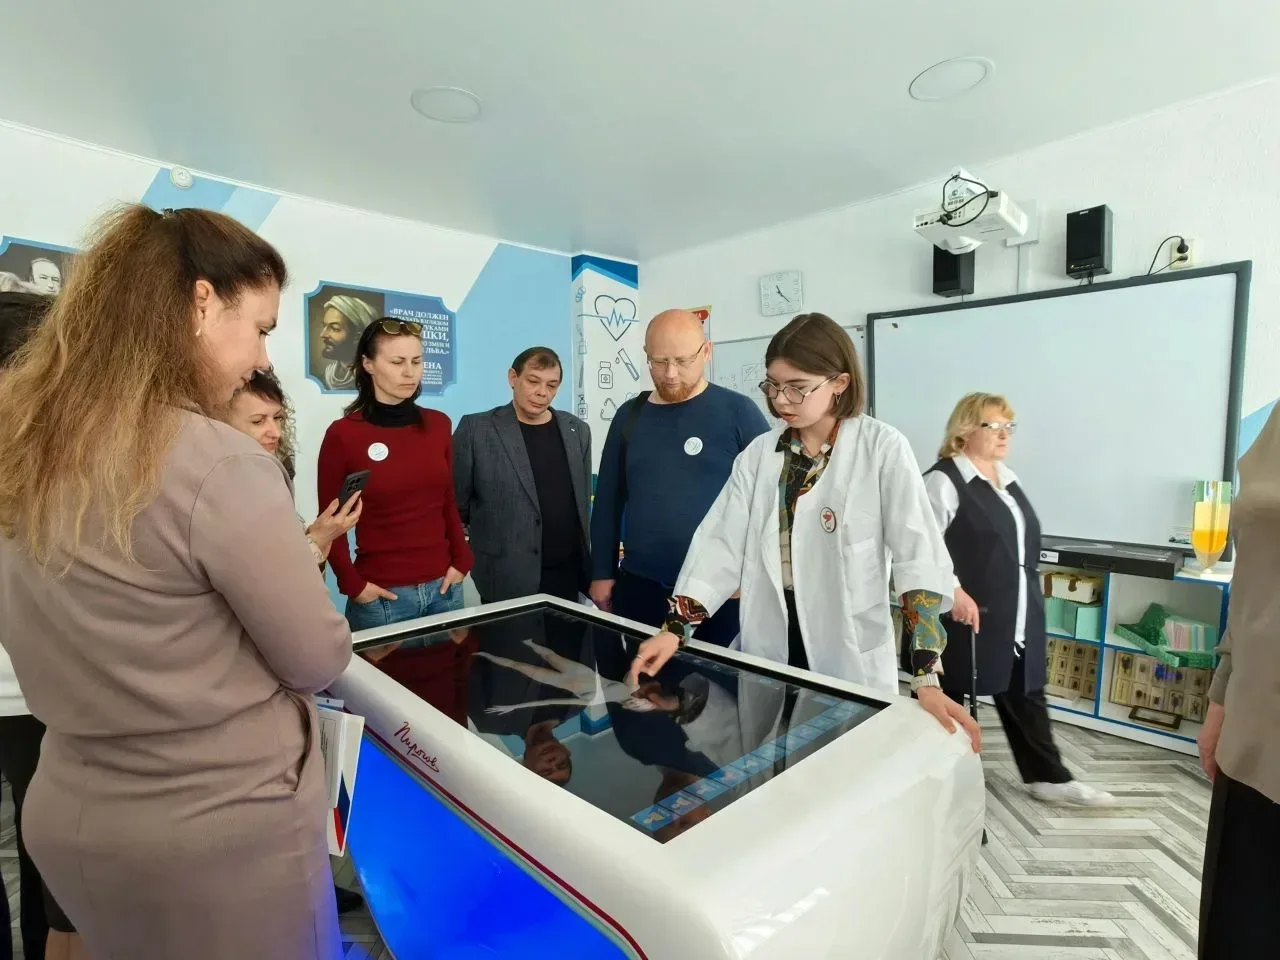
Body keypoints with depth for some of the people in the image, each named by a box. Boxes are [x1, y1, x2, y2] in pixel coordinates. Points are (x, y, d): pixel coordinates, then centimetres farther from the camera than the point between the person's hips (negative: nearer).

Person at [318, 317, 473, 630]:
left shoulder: (439, 424, 2)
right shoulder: (342, 433, -8)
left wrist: (462, 560, 2)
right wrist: (353, 585, -7)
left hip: (443, 586, 4)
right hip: (382, 595, -3)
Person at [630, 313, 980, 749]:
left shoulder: (882, 448, -8)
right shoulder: (760, 453, 3)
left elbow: (919, 557, -14)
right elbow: (721, 544, -2)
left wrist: (927, 680, -21)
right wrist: (675, 628, -12)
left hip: (852, 663, -3)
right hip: (767, 656, 4)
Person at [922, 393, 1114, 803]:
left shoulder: (1008, 480, 14)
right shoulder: (943, 480, -14)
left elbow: (1022, 543, 22)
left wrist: (1030, 600, 20)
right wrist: (953, 591, -26)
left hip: (1017, 617, 8)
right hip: (969, 615, -8)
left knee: (1026, 695, 18)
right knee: (951, 699, 7)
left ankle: (1048, 777, 33)